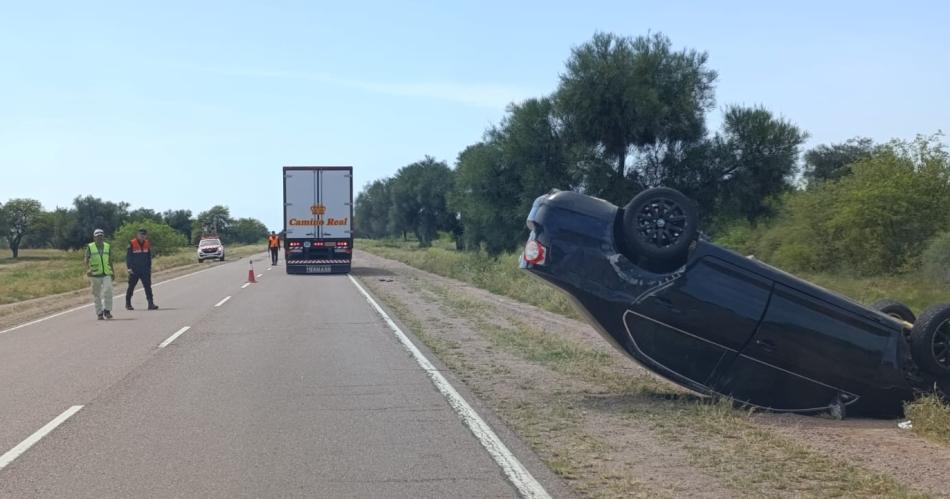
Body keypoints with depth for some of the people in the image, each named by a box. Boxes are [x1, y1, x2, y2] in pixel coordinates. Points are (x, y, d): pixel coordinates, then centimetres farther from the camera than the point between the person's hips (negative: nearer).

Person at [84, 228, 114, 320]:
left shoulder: (107, 247, 9)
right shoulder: (90, 247, 0)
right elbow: (85, 261, -6)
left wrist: (112, 272, 19)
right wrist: (87, 269, -24)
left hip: (106, 274, 1)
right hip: (95, 275, -1)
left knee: (108, 291, -17)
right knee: (97, 294, 4)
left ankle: (107, 311, -10)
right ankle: (99, 313, 12)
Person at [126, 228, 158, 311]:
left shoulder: (147, 244, 6)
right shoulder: (132, 244, -8)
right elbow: (128, 256, -6)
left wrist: (149, 268, 12)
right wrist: (129, 268, -12)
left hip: (144, 270, 3)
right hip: (134, 270, -3)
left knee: (148, 286, -5)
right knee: (131, 287, 7)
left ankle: (151, 304, -8)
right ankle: (128, 303, 20)